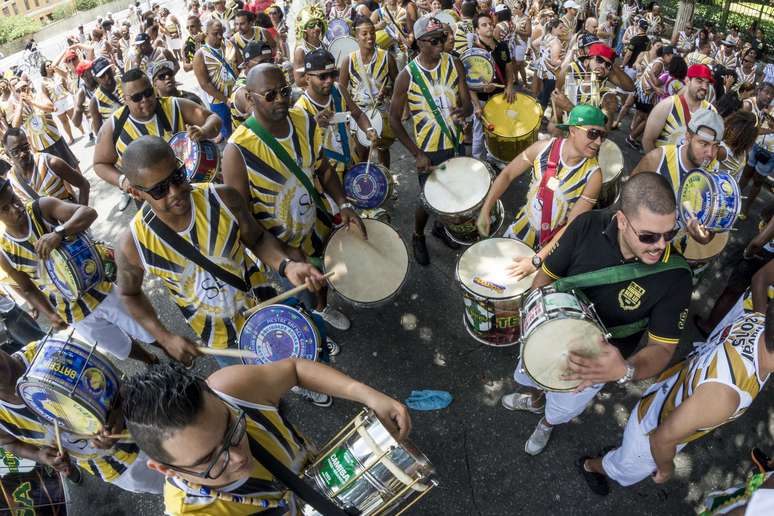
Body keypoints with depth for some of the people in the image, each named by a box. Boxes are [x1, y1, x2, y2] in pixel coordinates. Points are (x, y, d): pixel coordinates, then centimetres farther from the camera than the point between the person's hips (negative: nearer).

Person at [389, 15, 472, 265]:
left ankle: (440, 226, 48)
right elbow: (394, 119, -10)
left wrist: (464, 110, -31)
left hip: (454, 143, 4)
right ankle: (418, 236, 34)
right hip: (428, 150, -4)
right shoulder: (407, 76, -15)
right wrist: (417, 154, -15)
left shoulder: (454, 64, -5)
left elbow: (468, 103, -5)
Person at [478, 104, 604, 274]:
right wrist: (485, 210, -14)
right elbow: (508, 174, -6)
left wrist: (537, 260, -28)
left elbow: (574, 224, -24)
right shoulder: (543, 148, -17)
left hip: (558, 239, -2)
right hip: (525, 225, 3)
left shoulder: (593, 175, -23)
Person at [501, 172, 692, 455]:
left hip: (600, 360, -1)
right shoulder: (588, 226, -28)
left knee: (561, 410, 27)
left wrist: (625, 371, -46)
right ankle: (535, 400, 69)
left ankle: (547, 423, 64)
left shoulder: (675, 276, -31)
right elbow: (546, 276, -15)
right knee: (526, 377, 32)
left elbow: (662, 347, -25)